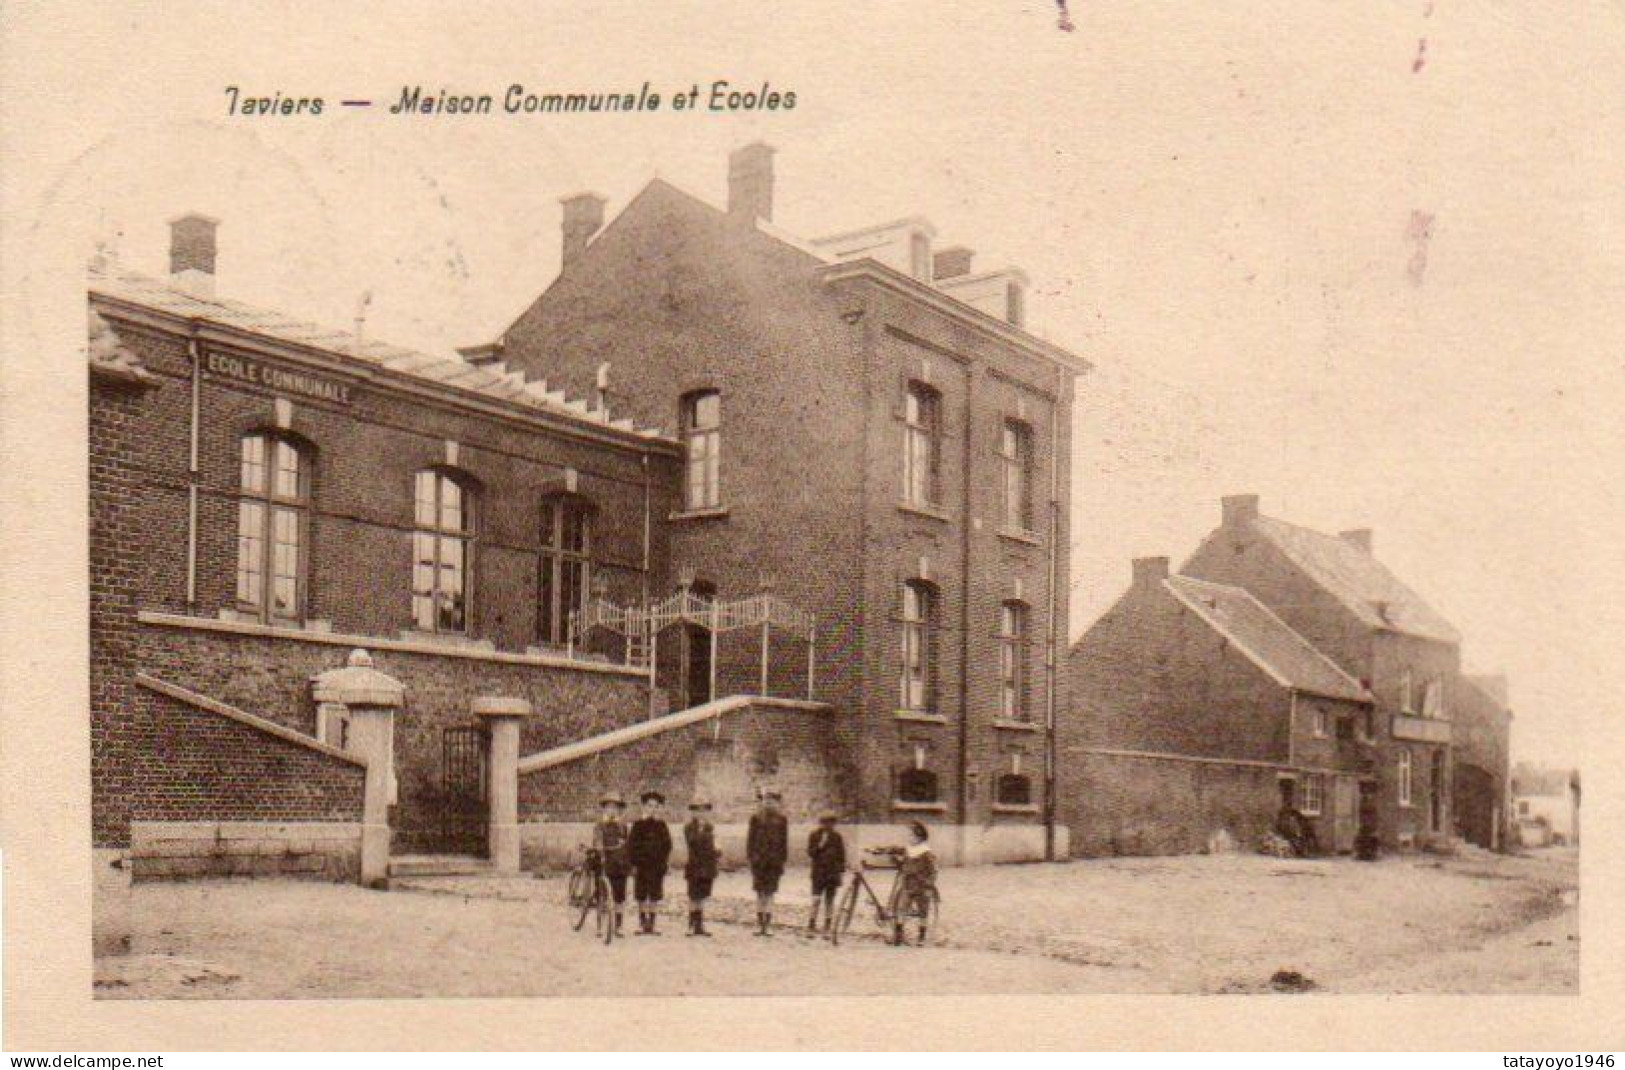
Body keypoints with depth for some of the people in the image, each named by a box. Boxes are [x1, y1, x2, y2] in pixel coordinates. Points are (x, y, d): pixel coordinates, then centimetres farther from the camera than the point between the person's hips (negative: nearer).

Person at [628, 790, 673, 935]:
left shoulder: (661, 825, 7)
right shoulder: (638, 824, 2)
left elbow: (667, 845, 8)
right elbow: (631, 845, 1)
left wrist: (663, 861, -3)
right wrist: (633, 863, -6)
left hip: (657, 867, 1)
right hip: (641, 866, -1)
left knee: (654, 897, 1)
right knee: (641, 898, 3)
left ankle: (651, 924, 6)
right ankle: (642, 924, 11)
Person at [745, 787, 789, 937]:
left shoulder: (781, 820, 5)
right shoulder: (756, 818, 3)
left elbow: (784, 841, 6)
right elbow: (750, 838, 4)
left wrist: (783, 861, 3)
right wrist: (750, 857, -2)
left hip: (774, 861, 0)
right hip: (758, 860, 0)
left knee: (770, 893, 1)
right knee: (760, 893, 5)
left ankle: (768, 925, 4)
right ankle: (759, 924, 11)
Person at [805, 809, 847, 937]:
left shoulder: (837, 837, 7)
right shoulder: (815, 835, 1)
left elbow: (841, 855, 11)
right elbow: (810, 853, -2)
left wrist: (841, 872, 6)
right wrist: (819, 846, -18)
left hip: (833, 873, 2)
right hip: (819, 873, -2)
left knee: (829, 900, 5)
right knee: (816, 899, -8)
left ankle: (827, 928, 10)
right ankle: (811, 927, -6)